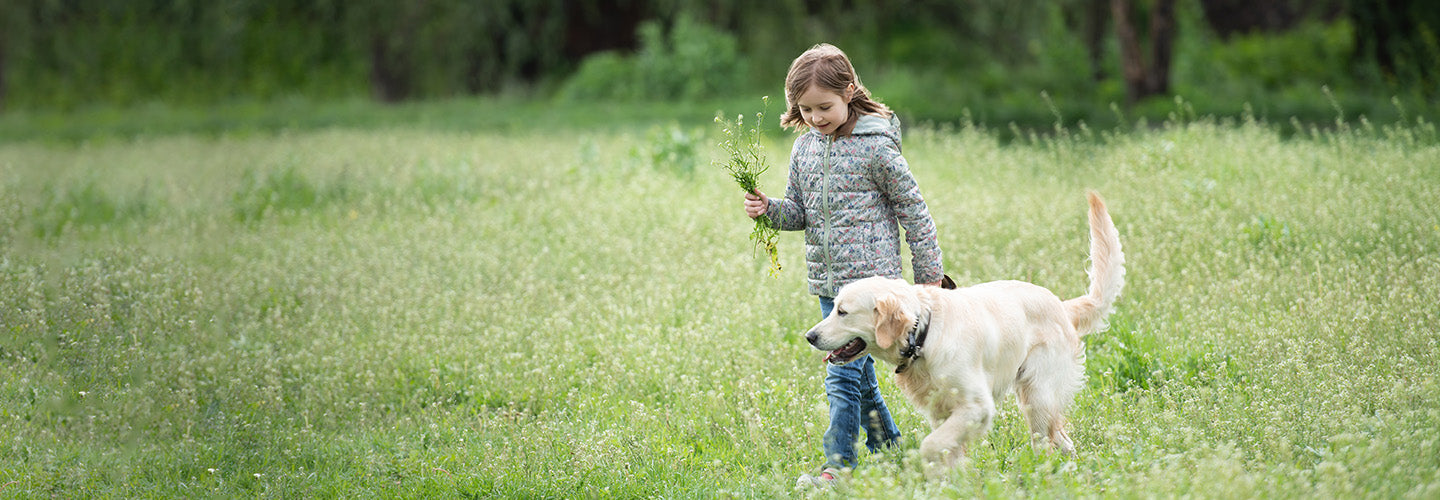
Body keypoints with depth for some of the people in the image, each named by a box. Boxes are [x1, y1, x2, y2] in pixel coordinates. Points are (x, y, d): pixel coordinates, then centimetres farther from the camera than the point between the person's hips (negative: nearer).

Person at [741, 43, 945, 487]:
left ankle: (838, 466, -13)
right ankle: (888, 448, 30)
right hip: (827, 280, 7)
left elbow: (913, 212, -5)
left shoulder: (875, 147, -11)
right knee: (858, 374, 16)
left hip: (870, 276, -7)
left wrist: (929, 275, -2)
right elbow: (800, 212, 17)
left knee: (844, 373, -14)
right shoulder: (804, 148, 8)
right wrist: (769, 210, -6)